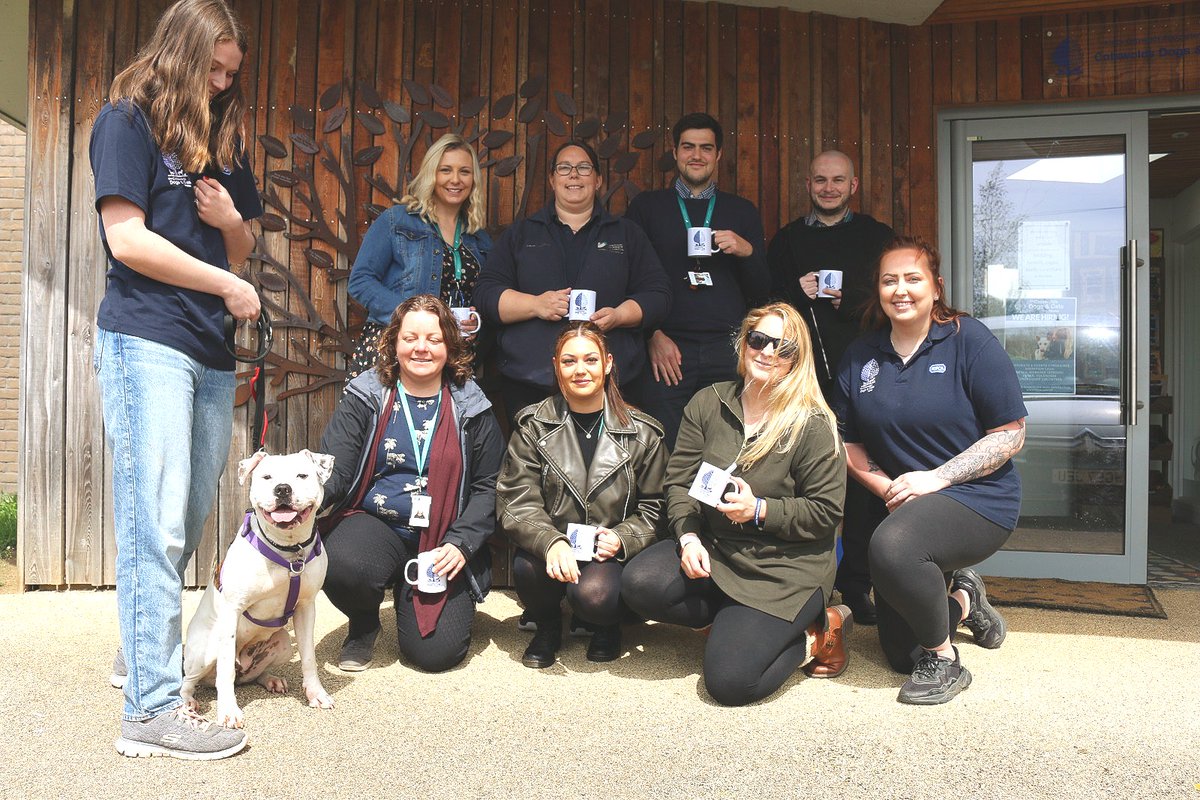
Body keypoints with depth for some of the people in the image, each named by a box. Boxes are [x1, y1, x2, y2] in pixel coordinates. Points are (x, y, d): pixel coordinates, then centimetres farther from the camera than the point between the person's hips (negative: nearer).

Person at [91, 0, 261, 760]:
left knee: (193, 515, 11)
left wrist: (232, 222, -1)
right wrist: (228, 285, -7)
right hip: (145, 339, -7)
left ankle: (142, 648, 30)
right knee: (157, 520, -9)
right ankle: (153, 707, -4)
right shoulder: (127, 121, 0)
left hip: (212, 350, 7)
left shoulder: (223, 135, 21)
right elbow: (127, 240, -10)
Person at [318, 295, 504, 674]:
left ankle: (409, 597, 25)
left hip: (444, 541, 0)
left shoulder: (471, 408, 4)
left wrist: (461, 543, -11)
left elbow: (488, 487, 4)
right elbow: (332, 471, -6)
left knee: (435, 652, -13)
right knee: (341, 566, -34)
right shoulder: (366, 397, 3)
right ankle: (364, 622, 5)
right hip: (375, 524, 0)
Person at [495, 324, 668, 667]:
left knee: (593, 593, -31)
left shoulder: (641, 433, 1)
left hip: (609, 553, -1)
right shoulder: (533, 426, 1)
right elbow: (516, 503, -7)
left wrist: (621, 539, -15)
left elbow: (653, 507, 4)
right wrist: (551, 543, -26)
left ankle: (606, 625, 10)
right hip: (548, 546, 1)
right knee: (527, 568, -31)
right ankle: (547, 626, 6)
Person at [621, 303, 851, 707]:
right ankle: (743, 621, -1)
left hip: (785, 567, -5)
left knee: (729, 681, -19)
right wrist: (689, 536, -14)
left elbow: (826, 513, -8)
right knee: (640, 583, -23)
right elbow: (679, 480, 2)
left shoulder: (813, 425, -10)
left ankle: (812, 636, 10)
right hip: (713, 549, 5)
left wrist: (759, 510, -20)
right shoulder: (707, 404, 3)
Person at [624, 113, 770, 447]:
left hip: (729, 348, 2)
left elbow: (762, 293, 12)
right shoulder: (646, 206, 10)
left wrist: (747, 252, -7)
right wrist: (653, 335, -4)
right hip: (667, 350, -1)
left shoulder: (742, 211, 14)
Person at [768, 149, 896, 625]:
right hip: (801, 370, 1)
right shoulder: (786, 239, 18)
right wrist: (797, 292, -5)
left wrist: (850, 299, -9)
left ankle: (857, 583, 7)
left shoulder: (877, 237, 15)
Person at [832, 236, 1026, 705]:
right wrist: (887, 488, -10)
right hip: (903, 504, 6)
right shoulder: (860, 357, 3)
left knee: (892, 547, -38)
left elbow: (1010, 434, -12)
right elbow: (850, 442, 8)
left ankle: (944, 661, -12)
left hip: (977, 497, -5)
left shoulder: (969, 340, -9)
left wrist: (936, 478, -21)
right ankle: (961, 601, 39)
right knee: (899, 653, 9)